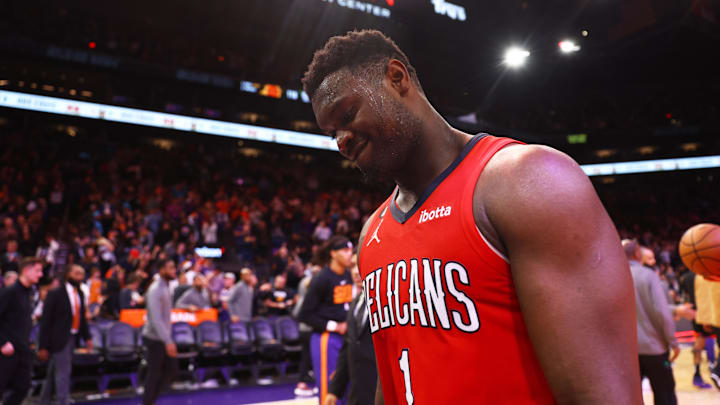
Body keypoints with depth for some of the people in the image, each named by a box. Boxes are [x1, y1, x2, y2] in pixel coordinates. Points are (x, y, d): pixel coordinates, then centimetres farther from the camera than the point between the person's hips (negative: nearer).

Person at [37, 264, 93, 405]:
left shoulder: (80, 294, 8)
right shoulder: (55, 294, -12)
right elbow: (45, 321, -12)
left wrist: (87, 337, 5)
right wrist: (43, 347, -13)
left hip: (72, 338, 7)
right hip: (59, 339, -7)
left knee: (52, 375, 17)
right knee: (63, 373, -6)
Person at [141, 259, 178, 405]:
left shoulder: (165, 287, 9)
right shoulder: (155, 290, -19)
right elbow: (156, 319, -25)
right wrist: (168, 342, -28)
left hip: (163, 337, 9)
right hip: (154, 338, -9)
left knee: (171, 369, 11)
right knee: (154, 373, 1)